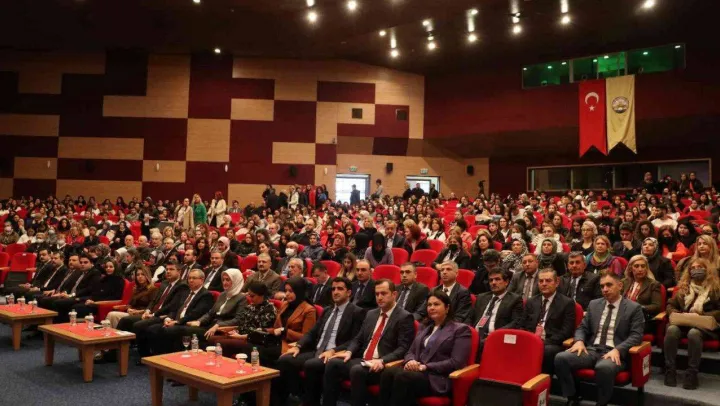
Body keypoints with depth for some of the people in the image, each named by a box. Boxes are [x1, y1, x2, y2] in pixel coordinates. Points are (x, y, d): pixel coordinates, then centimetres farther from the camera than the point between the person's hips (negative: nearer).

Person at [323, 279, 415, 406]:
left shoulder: (405, 317, -3)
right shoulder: (371, 314, 19)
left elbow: (403, 348, -12)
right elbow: (358, 339, 19)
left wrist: (382, 360, -25)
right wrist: (349, 351, -3)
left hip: (384, 365, -6)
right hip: (362, 360, 7)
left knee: (357, 370, -34)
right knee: (332, 363, -17)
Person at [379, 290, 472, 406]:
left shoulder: (460, 329, 2)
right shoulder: (424, 329, 24)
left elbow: (456, 362, -9)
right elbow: (411, 352, 21)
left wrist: (425, 367, -14)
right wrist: (410, 361, -5)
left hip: (438, 378, -6)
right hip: (417, 370, 6)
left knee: (402, 376, -33)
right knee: (388, 373, -26)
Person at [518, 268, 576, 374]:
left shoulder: (567, 303, 7)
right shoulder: (531, 302, 22)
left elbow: (566, 331, -3)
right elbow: (522, 326, 18)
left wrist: (545, 342, -15)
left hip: (552, 345, -3)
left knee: (546, 351, -37)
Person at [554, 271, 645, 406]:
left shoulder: (634, 308, 4)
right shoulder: (594, 304, 17)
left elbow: (636, 336, -5)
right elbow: (582, 328, 18)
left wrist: (617, 350, -21)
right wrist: (579, 341, -6)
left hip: (614, 353, -4)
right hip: (591, 350, 4)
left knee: (604, 367, -40)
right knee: (561, 358, -23)